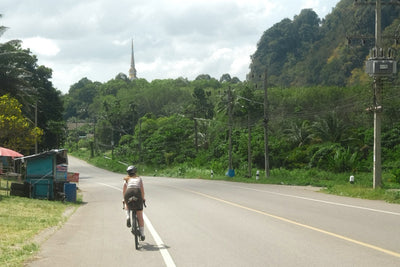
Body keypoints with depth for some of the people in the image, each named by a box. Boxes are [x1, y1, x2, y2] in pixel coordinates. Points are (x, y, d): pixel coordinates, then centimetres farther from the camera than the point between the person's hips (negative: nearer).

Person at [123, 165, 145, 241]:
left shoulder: (126, 179, 26)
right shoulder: (139, 178, 26)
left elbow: (124, 190, 19)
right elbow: (142, 189, 16)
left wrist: (124, 199, 29)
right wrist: (143, 198, 25)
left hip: (128, 193, 0)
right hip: (137, 193, 0)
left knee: (127, 205, 38)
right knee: (140, 216, 7)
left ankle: (128, 216, 10)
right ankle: (142, 234, 6)